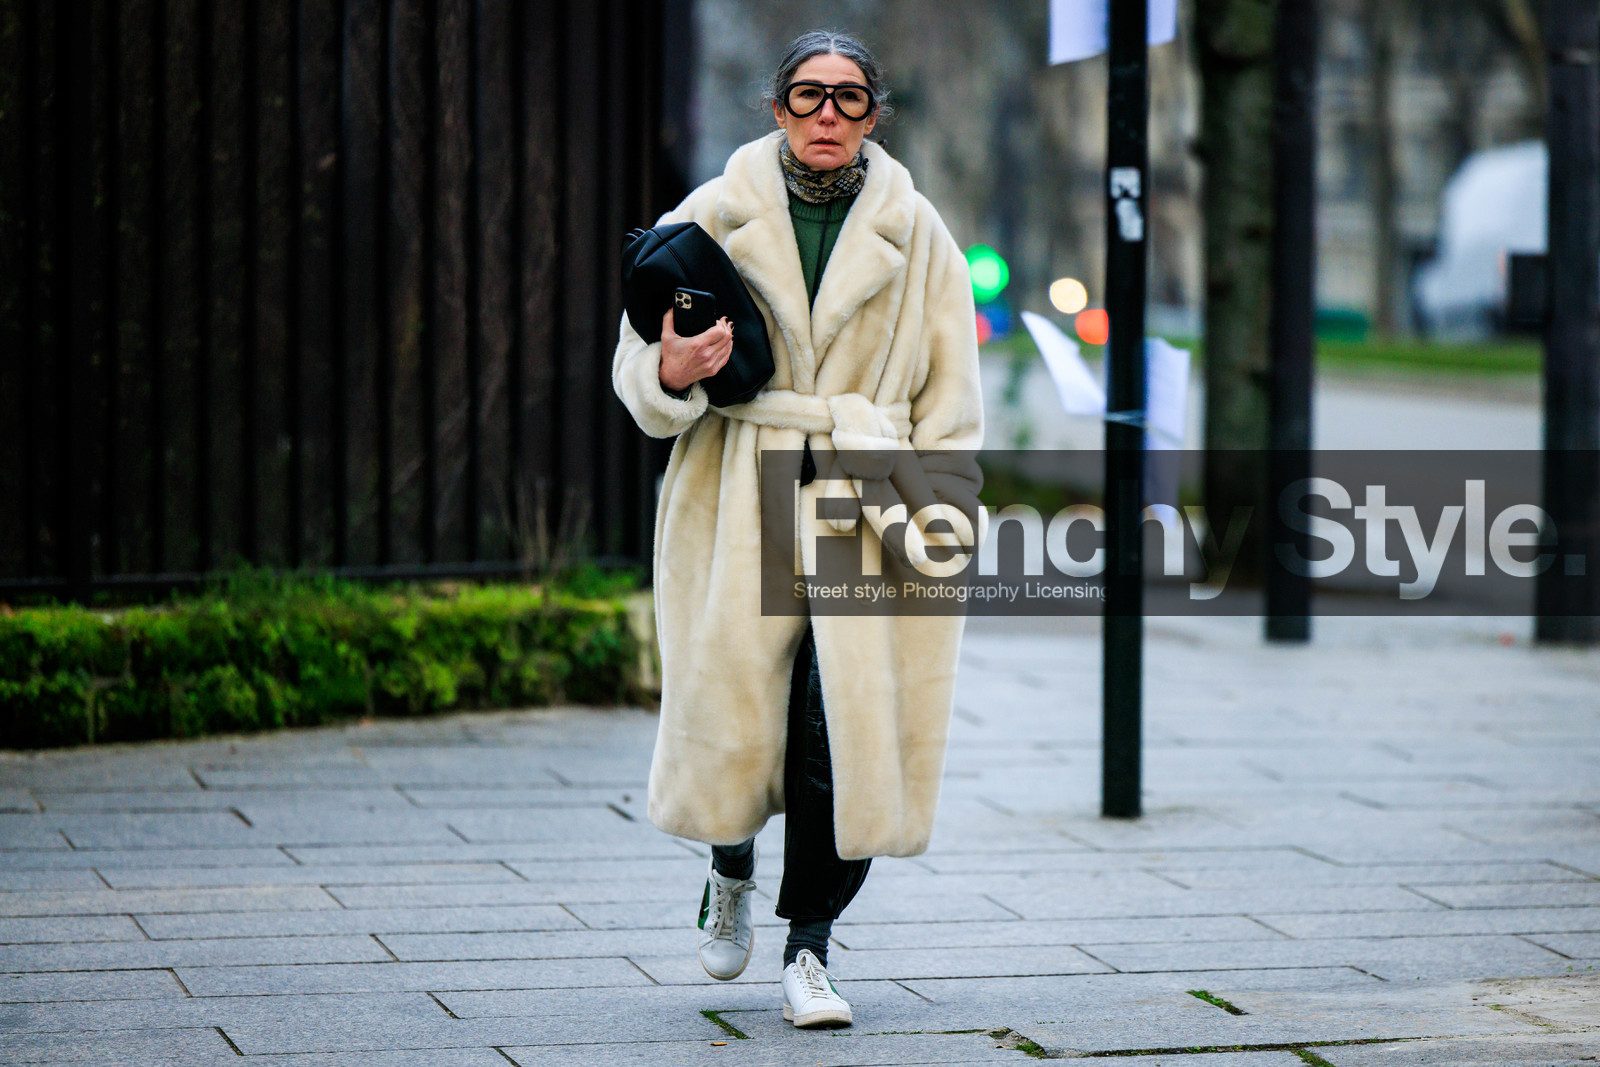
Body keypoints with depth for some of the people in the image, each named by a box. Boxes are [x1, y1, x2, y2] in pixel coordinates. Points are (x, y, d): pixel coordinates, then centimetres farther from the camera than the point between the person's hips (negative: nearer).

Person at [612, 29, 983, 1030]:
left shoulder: (913, 231, 6)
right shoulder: (712, 217, 5)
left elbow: (951, 390, 9)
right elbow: (637, 366, 7)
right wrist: (674, 372, -16)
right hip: (739, 502, 0)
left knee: (848, 723, -9)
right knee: (730, 706, 0)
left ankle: (810, 947, 2)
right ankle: (732, 870, 33)